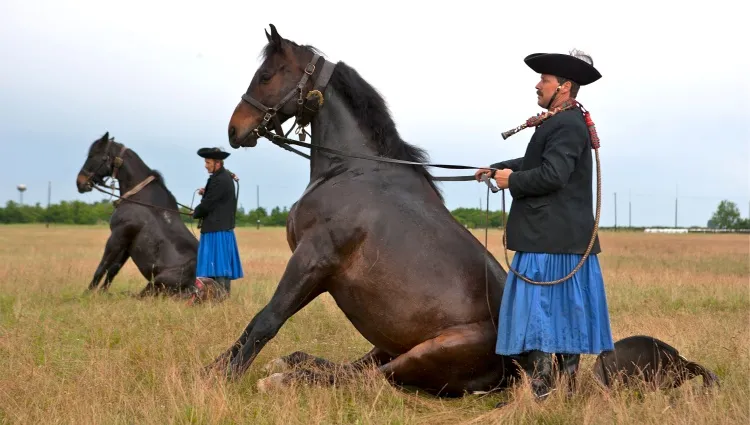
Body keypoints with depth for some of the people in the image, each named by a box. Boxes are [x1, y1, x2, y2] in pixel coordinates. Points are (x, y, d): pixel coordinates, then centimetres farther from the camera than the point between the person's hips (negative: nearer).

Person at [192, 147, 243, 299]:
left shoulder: (219, 180, -18)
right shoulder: (226, 176, 13)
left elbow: (207, 205, -17)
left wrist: (195, 213, 2)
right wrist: (206, 192, 2)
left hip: (216, 228, -10)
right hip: (224, 226, 10)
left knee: (217, 262, -8)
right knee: (223, 262, 13)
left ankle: (221, 294, -8)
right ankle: (225, 292, 19)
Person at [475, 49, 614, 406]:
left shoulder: (568, 126, -16)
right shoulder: (563, 122, 17)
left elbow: (552, 174, -26)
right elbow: (536, 161, 28)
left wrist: (512, 180, -12)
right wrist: (497, 168, 24)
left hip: (549, 240, -11)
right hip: (567, 238, 11)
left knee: (535, 312, -7)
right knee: (565, 314, 13)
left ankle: (540, 395, -5)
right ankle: (566, 392, 21)